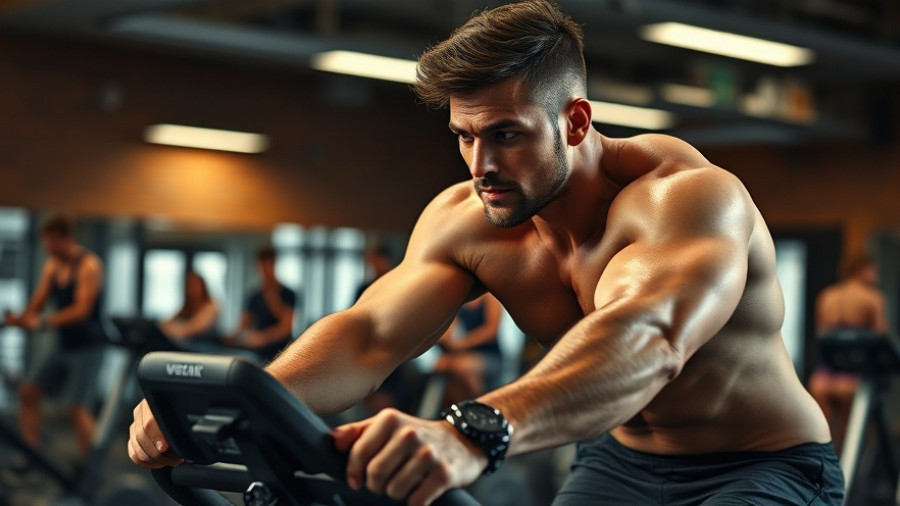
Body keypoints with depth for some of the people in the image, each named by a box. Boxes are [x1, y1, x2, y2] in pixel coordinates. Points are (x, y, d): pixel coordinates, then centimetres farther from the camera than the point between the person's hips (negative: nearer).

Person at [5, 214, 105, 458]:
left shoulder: (89, 266, -15)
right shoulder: (52, 266, 6)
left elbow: (82, 310, -25)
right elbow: (37, 303, 4)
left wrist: (44, 321, -35)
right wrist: (21, 319, -18)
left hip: (88, 346, -7)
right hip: (64, 345, 8)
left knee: (77, 408, -13)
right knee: (28, 392, 2)